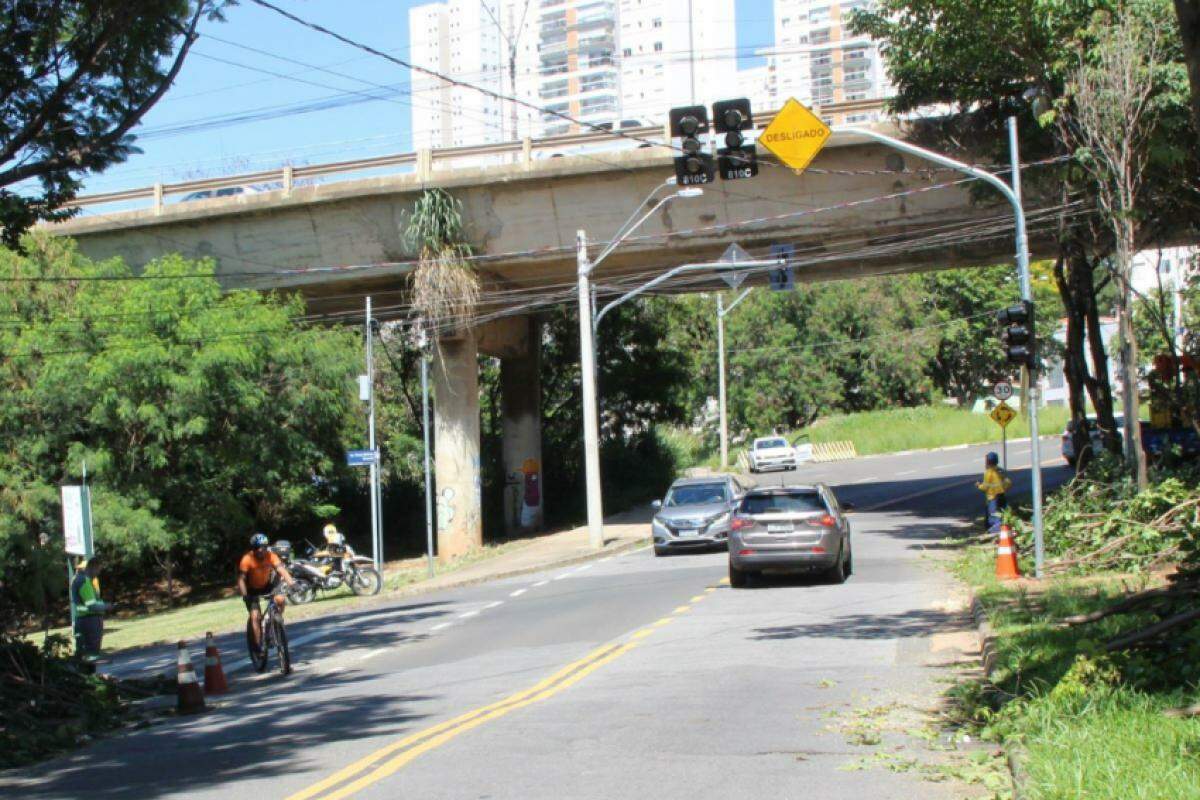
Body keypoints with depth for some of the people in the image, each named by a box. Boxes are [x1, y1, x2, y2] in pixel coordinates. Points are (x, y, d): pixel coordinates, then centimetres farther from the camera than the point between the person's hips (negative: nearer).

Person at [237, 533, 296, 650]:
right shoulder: (247, 559, -27)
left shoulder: (270, 556, -22)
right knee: (255, 616, -15)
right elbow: (241, 579, -30)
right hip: (252, 590, -2)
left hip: (267, 586, 2)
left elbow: (281, 569, -35)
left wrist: (290, 582, -52)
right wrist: (244, 594, -45)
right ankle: (258, 645, -8)